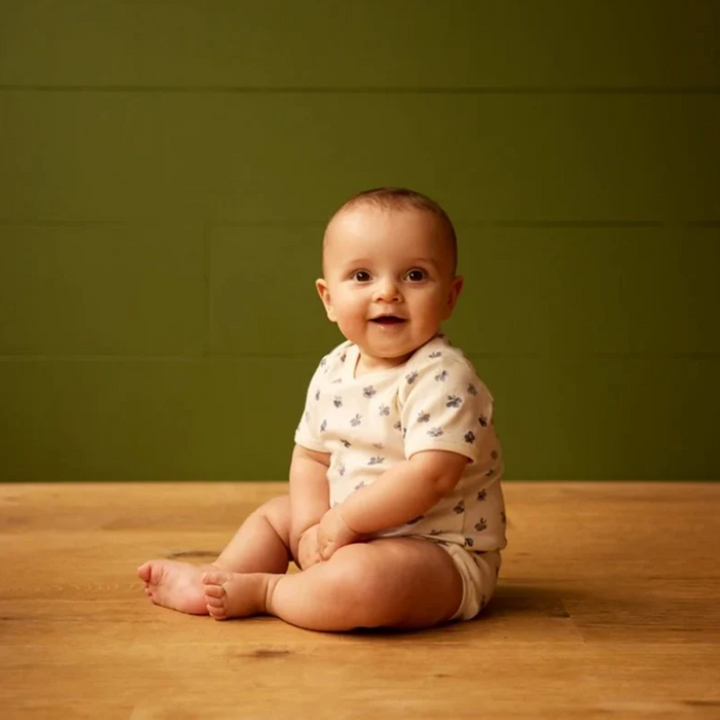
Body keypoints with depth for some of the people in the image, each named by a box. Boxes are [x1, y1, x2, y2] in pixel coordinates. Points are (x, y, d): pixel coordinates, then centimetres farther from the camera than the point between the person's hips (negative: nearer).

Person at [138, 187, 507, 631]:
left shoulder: (442, 378, -23)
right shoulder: (333, 372, 2)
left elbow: (430, 476, -30)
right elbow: (311, 457, 8)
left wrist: (343, 520, -21)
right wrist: (312, 529, -9)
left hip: (443, 554, -8)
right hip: (354, 534, 8)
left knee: (360, 578, -35)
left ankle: (263, 591, -10)